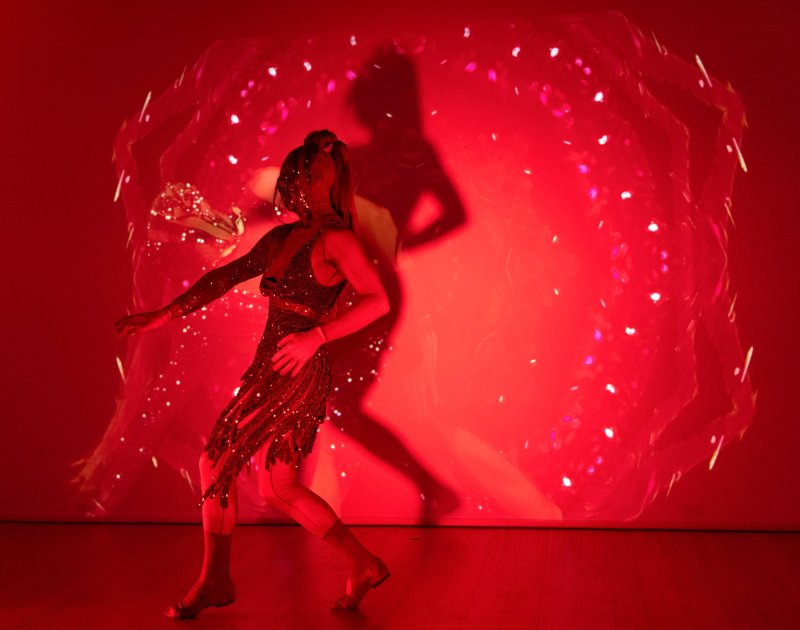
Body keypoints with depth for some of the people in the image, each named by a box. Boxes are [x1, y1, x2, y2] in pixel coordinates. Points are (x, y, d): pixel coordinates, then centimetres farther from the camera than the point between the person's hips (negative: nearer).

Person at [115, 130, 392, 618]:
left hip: (297, 372, -8)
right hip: (272, 369, 8)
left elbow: (378, 300, -17)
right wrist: (165, 314, 14)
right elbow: (226, 277, 17)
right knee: (279, 487, 9)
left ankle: (214, 581, 14)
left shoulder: (335, 239, -9)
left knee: (217, 463, -2)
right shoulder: (282, 238, 14)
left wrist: (316, 336, -21)